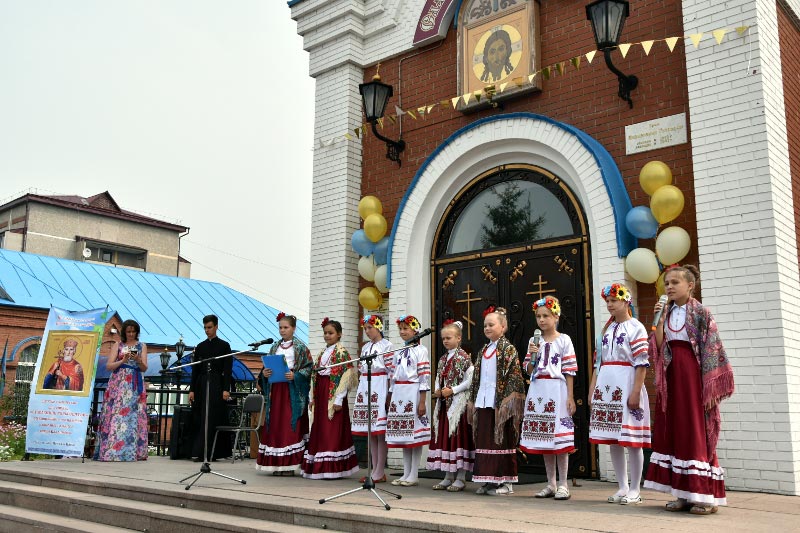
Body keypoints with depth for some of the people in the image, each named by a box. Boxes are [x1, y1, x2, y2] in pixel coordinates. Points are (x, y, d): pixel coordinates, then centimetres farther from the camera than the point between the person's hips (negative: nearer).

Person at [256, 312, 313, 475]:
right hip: (275, 391, 5)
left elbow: (309, 367, -3)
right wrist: (264, 373, -3)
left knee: (291, 425, -7)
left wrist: (295, 376, -17)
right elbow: (268, 366, 18)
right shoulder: (274, 347, 14)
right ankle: (277, 464, 8)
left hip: (293, 392, -5)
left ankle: (290, 464, -3)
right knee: (275, 425, 2)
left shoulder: (300, 347, 0)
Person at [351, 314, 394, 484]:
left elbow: (390, 370, -7)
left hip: (379, 388, -7)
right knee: (370, 432, 8)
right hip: (365, 387, 7)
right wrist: (359, 391, 13)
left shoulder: (386, 345, -2)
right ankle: (375, 470, 14)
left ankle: (380, 472, -1)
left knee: (380, 431, -6)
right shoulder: (365, 347, 18)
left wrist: (388, 393, -12)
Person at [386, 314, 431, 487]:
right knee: (402, 434, 8)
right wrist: (390, 398, 14)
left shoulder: (420, 350, -5)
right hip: (398, 395, 7)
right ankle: (406, 473, 15)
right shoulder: (398, 352, 16)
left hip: (413, 394, -7)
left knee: (415, 433, -3)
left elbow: (424, 377, -10)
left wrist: (422, 401, -15)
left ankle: (414, 475, 2)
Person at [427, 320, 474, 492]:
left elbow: (470, 381, -14)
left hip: (458, 402, -8)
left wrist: (452, 390, -16)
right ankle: (448, 476, 18)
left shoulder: (464, 357, -8)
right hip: (443, 403, 8)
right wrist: (437, 391, 0)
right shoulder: (443, 359, 14)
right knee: (444, 438, 9)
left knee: (458, 437, -4)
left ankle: (460, 478, 4)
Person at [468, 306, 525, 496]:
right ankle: (489, 480, 14)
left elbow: (514, 376, -11)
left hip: (499, 402, -7)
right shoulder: (483, 351, 17)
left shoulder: (508, 349, -5)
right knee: (484, 440, 7)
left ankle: (505, 481, 5)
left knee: (502, 440, -2)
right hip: (483, 401, 7)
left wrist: (506, 401, -17)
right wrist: (472, 399, 14)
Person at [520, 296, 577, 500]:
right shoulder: (534, 341, 11)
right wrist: (532, 356, -7)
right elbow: (529, 371, 12)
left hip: (557, 390, -4)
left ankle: (563, 485, 5)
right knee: (543, 438, 7)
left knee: (560, 437, -4)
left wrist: (570, 397, -7)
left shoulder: (564, 340, 0)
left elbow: (569, 371, -3)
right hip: (538, 390, 4)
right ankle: (551, 485, 17)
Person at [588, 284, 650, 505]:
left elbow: (641, 364, -10)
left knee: (631, 440, -2)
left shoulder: (635, 328, -3)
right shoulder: (606, 330, 17)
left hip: (626, 385, -7)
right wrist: (592, 390, 11)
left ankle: (634, 490, 7)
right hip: (606, 387, 7)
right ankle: (622, 487, 16)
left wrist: (636, 392, -17)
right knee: (612, 440, 8)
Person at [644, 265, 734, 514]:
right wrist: (660, 320, -4)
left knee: (697, 430, -4)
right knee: (676, 430, 6)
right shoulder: (668, 313, 11)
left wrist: (710, 389, -15)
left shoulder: (701, 313, -6)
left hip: (693, 373, -6)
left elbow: (712, 351, -10)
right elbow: (659, 348, 3)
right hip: (671, 375, 6)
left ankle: (706, 495, 4)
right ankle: (685, 494, 13)